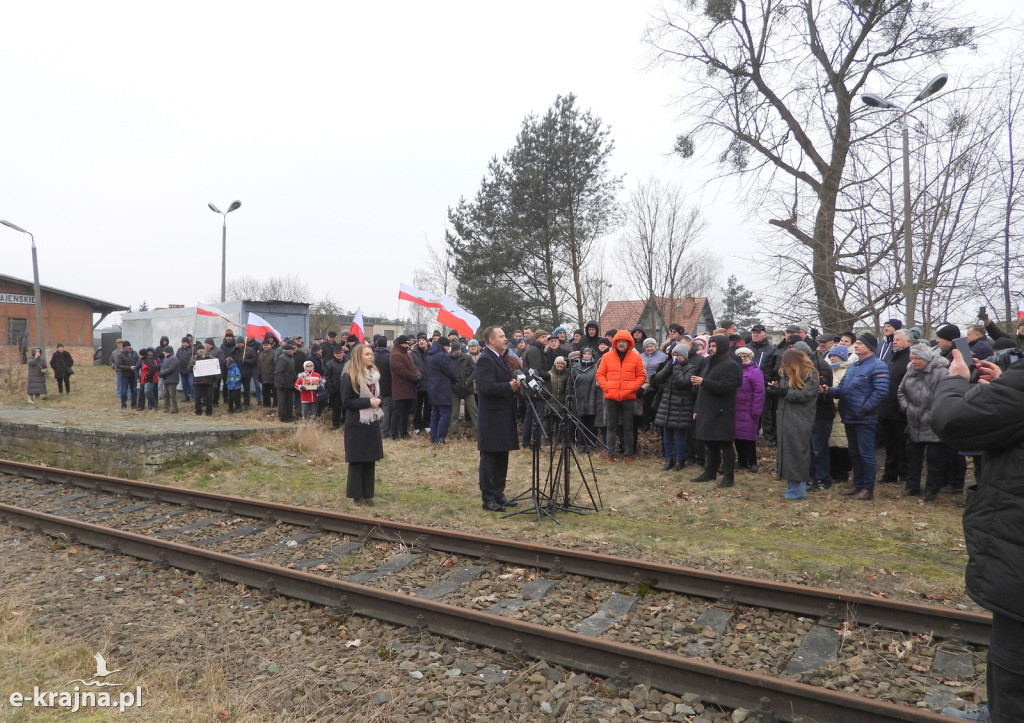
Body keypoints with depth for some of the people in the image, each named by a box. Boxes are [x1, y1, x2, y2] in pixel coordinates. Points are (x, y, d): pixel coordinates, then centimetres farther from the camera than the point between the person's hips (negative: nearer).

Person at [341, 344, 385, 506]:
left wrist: (378, 400, -3)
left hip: (373, 422, 6)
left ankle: (367, 493, 16)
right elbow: (346, 402, -14)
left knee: (370, 459, 8)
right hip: (357, 424, -6)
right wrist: (368, 402, -20)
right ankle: (356, 494, 10)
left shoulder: (375, 374, 9)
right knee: (357, 460, 1)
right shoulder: (350, 377, -11)